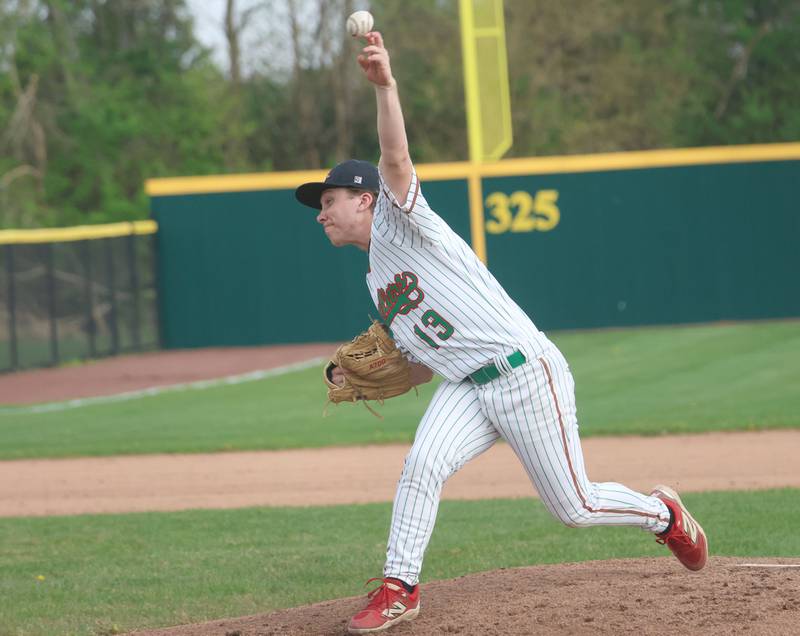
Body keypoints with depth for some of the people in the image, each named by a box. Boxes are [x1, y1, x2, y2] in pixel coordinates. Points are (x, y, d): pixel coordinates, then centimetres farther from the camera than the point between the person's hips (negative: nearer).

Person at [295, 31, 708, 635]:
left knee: (573, 507, -1)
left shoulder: (399, 221, -4)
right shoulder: (378, 281, 19)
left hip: (524, 373, -7)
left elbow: (395, 158, -26)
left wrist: (386, 85, -42)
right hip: (466, 390, 7)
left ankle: (662, 512, 26)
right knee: (422, 467, -19)